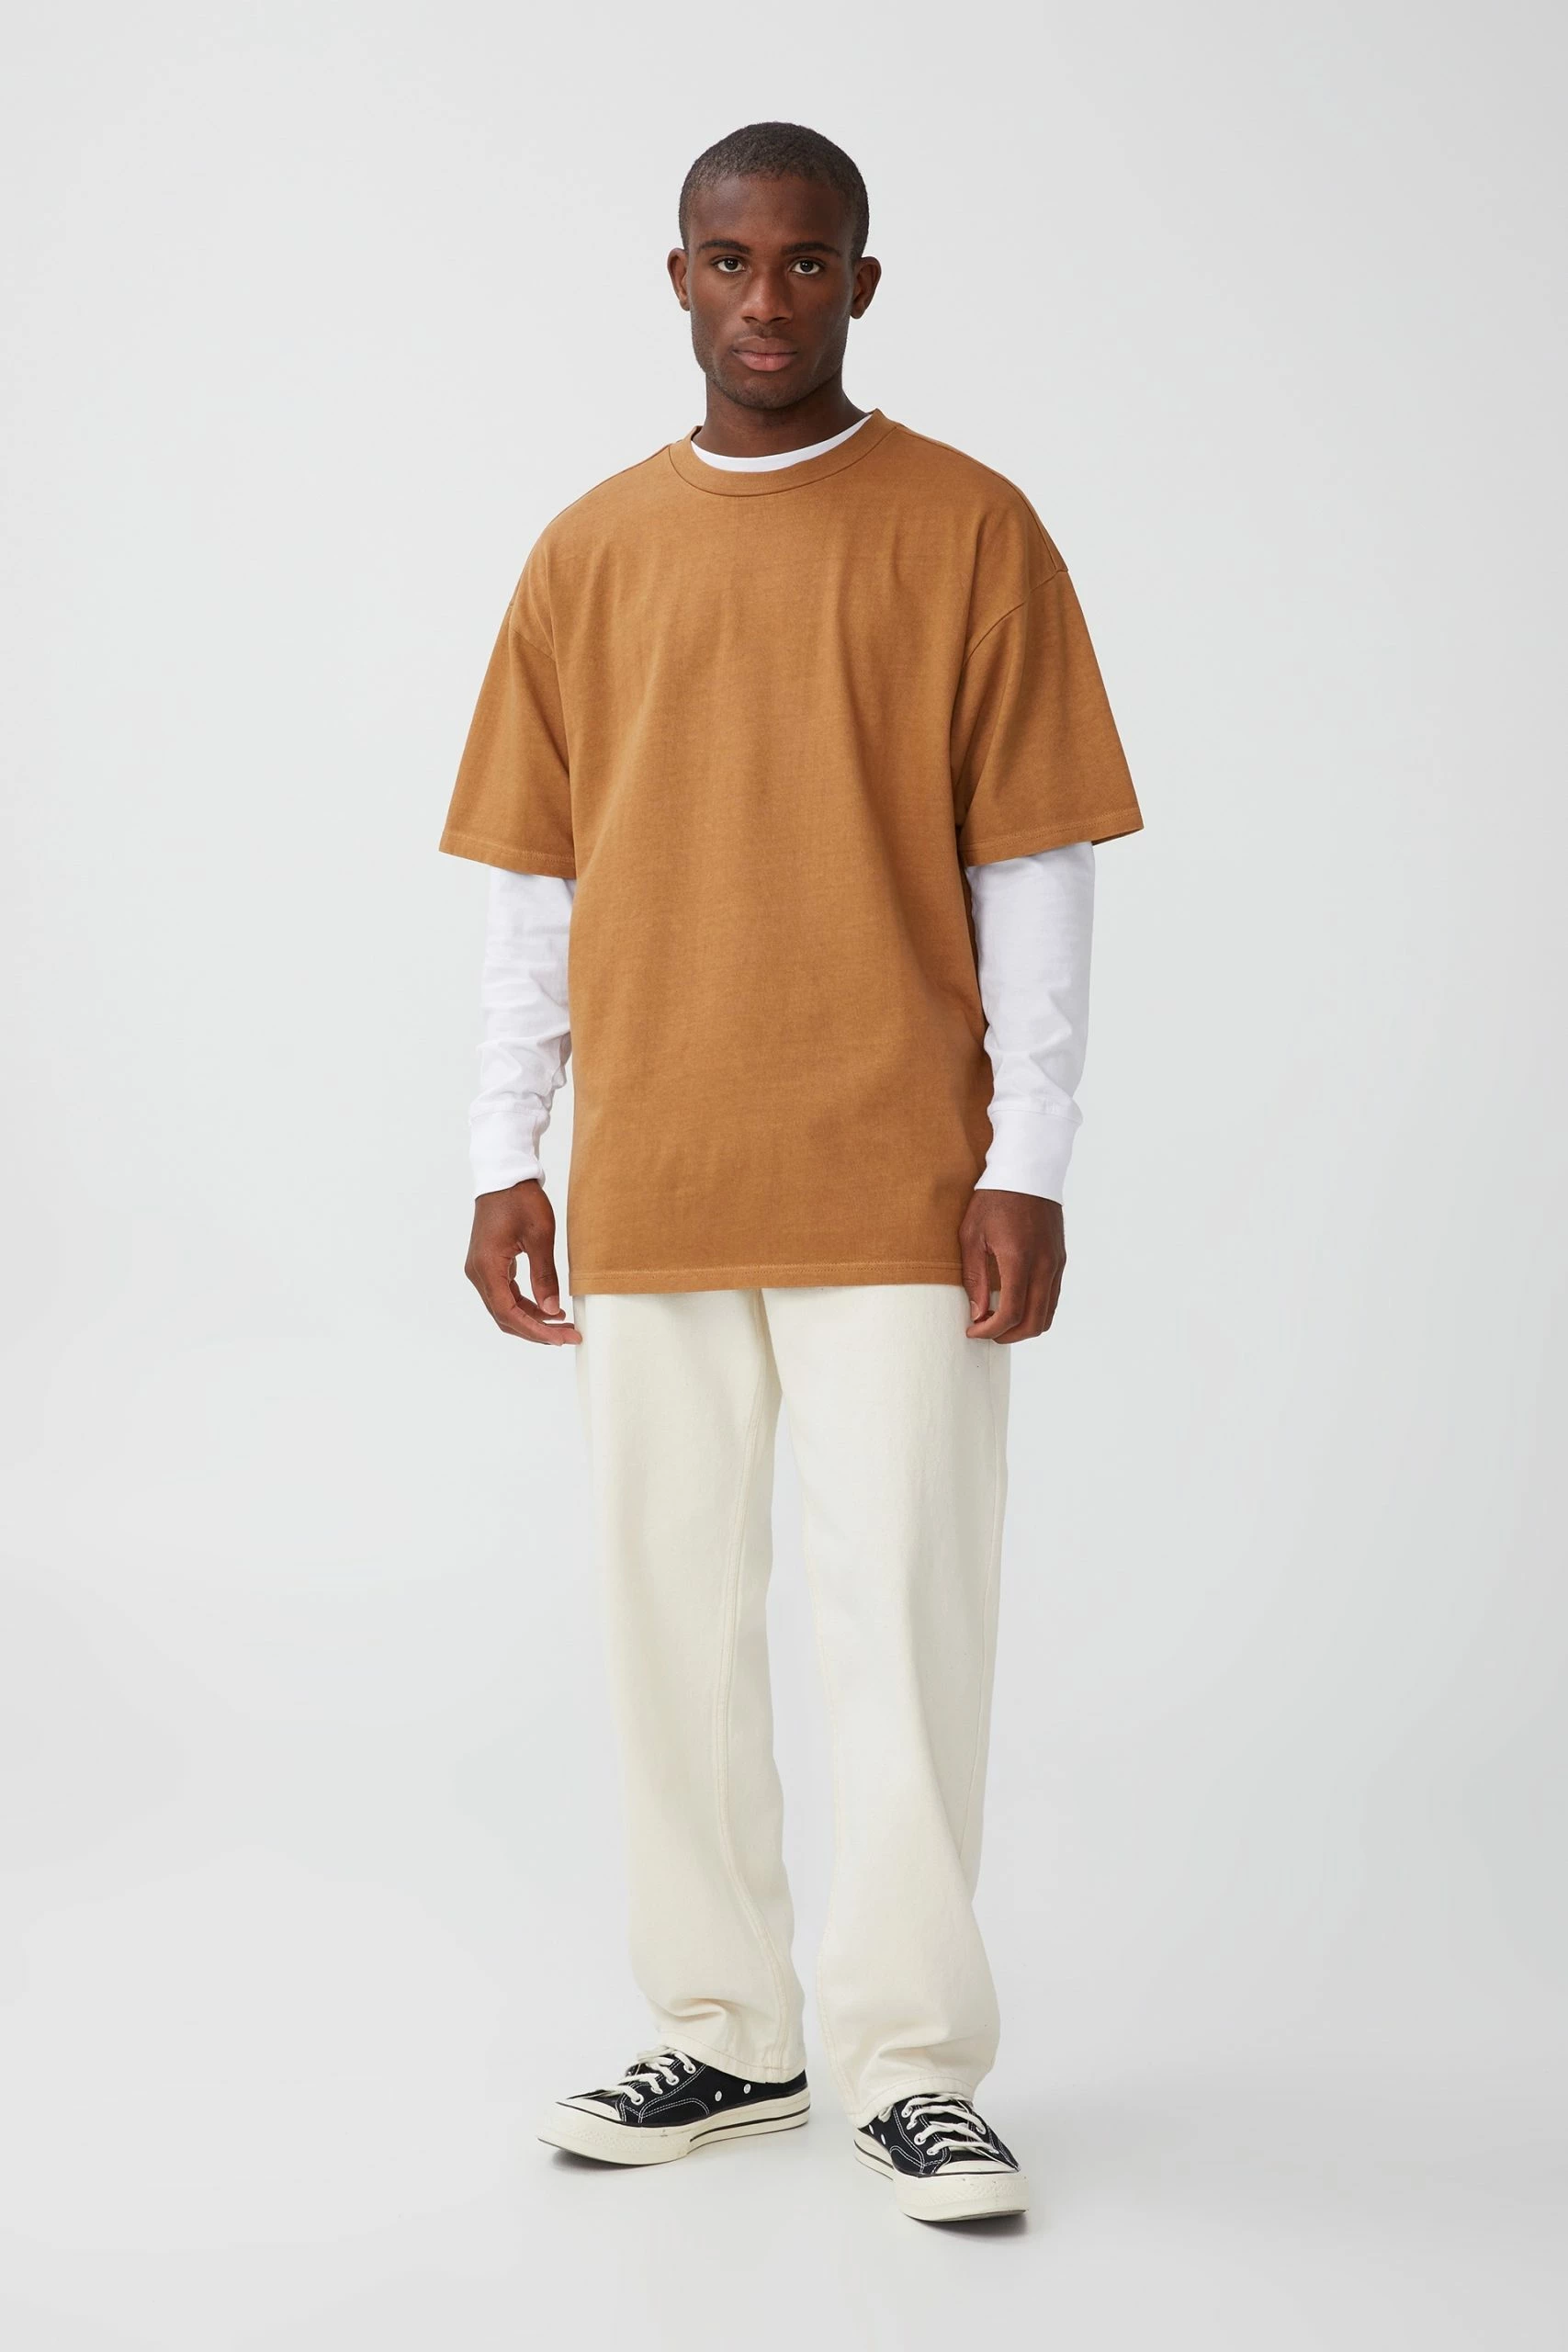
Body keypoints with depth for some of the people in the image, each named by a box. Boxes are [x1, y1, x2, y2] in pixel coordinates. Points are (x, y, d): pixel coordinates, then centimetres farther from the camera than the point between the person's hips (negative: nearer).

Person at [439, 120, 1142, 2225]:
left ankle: (914, 2062, 8)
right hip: (651, 1184, 3)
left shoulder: (969, 529, 1)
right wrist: (505, 1157, 6)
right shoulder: (592, 553, 10)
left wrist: (1030, 1162, -7)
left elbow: (1035, 869, -1)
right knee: (676, 1617, 7)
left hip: (896, 1181, -3)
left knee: (907, 1616, -3)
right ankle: (726, 2033, 20)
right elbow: (536, 883, 12)